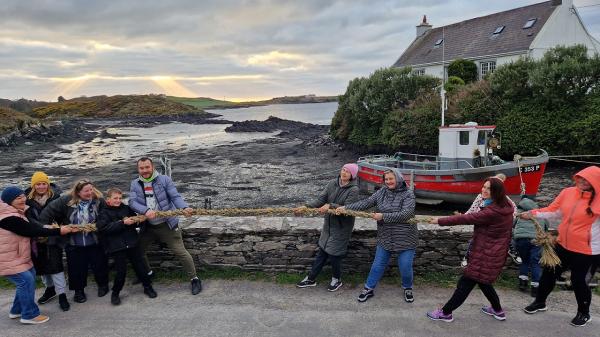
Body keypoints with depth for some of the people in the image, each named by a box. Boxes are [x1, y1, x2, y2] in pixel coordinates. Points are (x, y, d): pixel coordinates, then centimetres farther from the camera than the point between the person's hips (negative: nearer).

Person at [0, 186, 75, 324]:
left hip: (18, 256, 11)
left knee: (26, 280, 16)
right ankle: (30, 315, -1)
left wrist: (50, 229, -8)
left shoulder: (16, 212, 8)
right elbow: (32, 231, -29)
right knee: (26, 281, -11)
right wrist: (58, 231, -26)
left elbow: (30, 228, 9)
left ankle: (17, 311, 30)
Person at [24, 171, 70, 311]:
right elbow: (27, 217, -7)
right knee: (41, 264, 14)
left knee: (55, 264, -5)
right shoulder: (28, 198, -2)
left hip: (53, 238, -3)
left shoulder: (55, 196, -6)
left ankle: (61, 295, 3)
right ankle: (50, 288, 35)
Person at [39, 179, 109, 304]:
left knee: (99, 264, 11)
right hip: (74, 244, 0)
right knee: (76, 268, 12)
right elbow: (48, 211, -5)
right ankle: (79, 290, 33)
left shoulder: (99, 201, -12)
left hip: (95, 242, 0)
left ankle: (103, 284, 37)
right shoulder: (66, 201, -12)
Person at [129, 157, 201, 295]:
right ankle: (147, 273, 47)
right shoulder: (135, 184, 2)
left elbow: (175, 197, -14)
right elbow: (132, 202, -11)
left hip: (167, 224, -4)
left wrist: (185, 207, -34)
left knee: (180, 252, -6)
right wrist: (146, 210, -31)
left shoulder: (164, 180, -7)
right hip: (148, 226, 5)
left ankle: (194, 278, 9)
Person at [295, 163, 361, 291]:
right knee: (322, 251, 14)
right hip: (328, 224, 5)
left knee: (334, 254, 3)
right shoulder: (332, 183, -2)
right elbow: (320, 199, -5)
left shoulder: (353, 189, -17)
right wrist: (306, 206, -19)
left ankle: (337, 279, 29)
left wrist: (330, 206, -32)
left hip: (342, 227, -5)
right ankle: (311, 279, 27)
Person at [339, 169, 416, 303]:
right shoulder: (382, 192, 1)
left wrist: (383, 216, -28)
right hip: (385, 237, 4)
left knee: (405, 267, 4)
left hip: (405, 238, -3)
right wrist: (346, 208, -14)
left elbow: (406, 214, -24)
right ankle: (369, 289, 28)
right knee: (378, 264, 11)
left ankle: (408, 289, 32)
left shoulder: (408, 194, -12)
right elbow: (366, 203, -5)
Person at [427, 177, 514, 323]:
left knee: (465, 283, 0)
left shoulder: (493, 212, -25)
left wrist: (440, 221, -16)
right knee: (482, 281, 26)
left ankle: (446, 313, 10)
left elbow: (467, 218, -22)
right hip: (494, 253, 9)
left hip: (486, 255, -9)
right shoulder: (504, 208, 5)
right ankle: (498, 310, 39)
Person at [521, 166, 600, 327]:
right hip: (562, 244, 5)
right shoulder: (568, 192, -5)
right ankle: (540, 302, 36)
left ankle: (584, 313, 33)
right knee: (548, 273, 14)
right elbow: (553, 211, 0)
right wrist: (532, 214, -9)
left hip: (585, 250, -4)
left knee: (578, 280, 7)